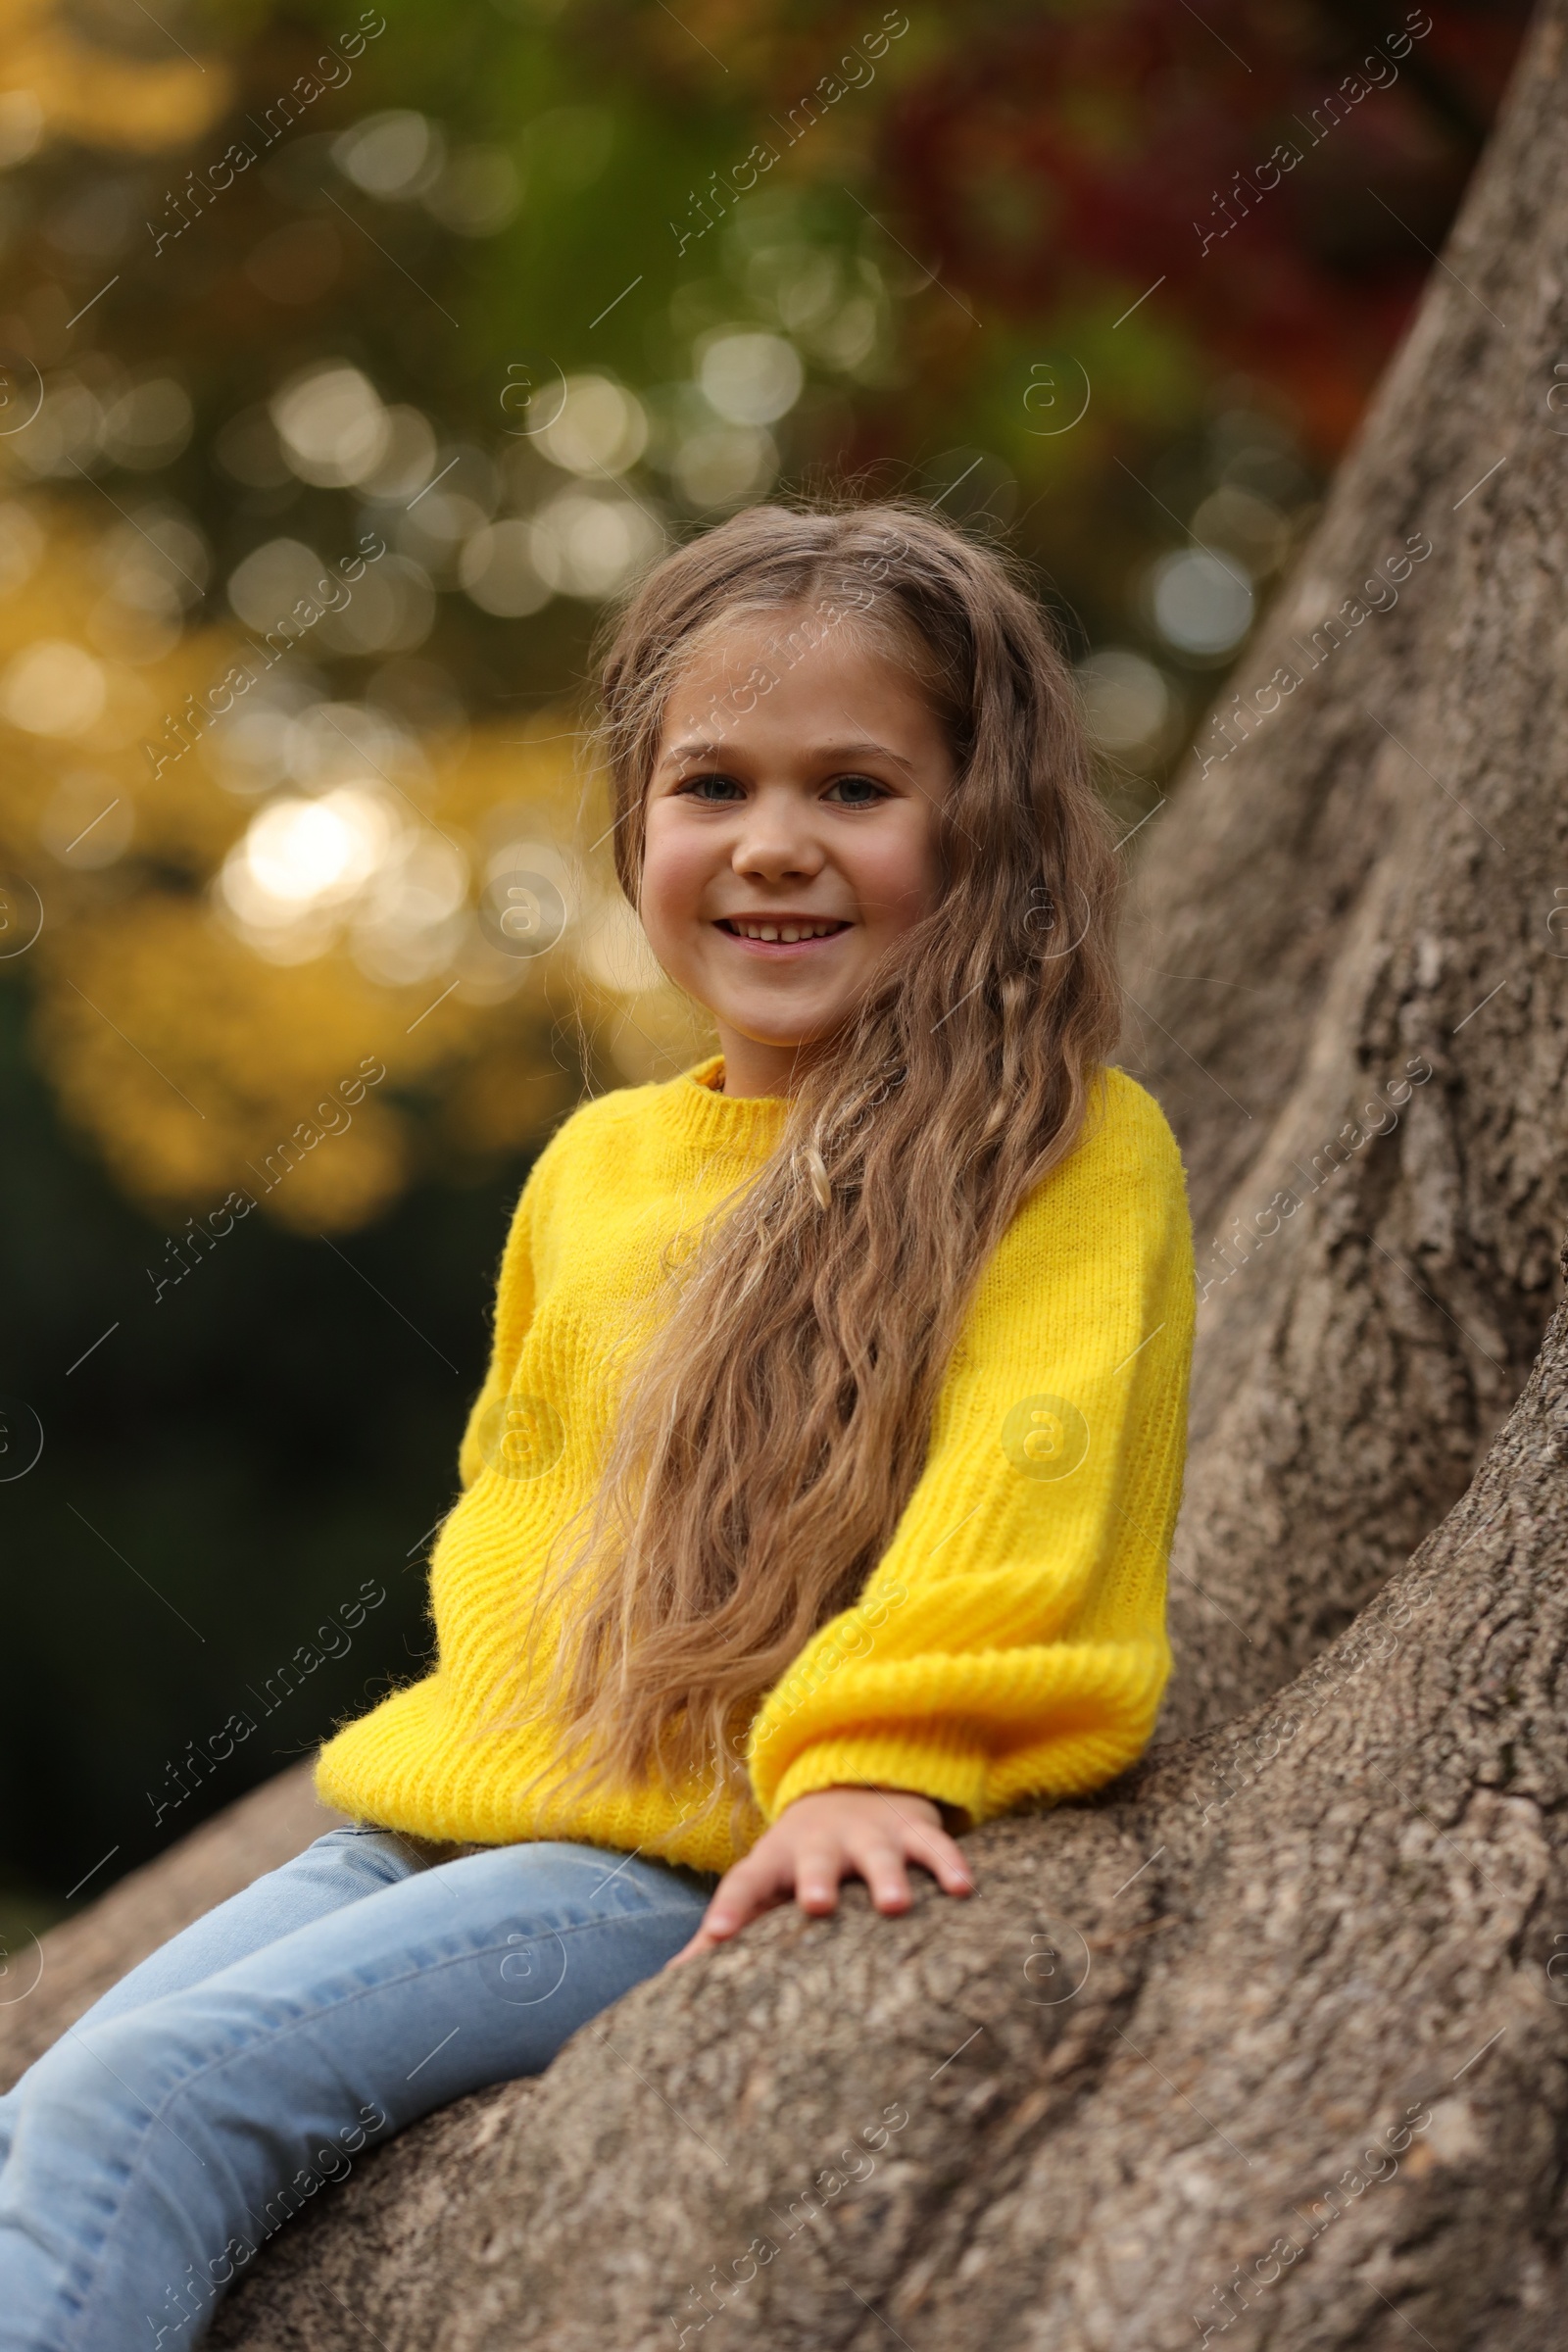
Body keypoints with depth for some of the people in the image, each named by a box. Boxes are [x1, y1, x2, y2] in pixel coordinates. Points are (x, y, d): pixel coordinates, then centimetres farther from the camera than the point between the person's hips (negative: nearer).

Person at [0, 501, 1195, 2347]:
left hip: (699, 1866, -7)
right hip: (432, 1815, 7)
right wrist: (468, 1722, 16)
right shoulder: (594, 1161, 17)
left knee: (151, 2097, -23)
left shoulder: (1067, 1153, -4)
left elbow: (1019, 1467, -15)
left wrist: (874, 1759, -27)